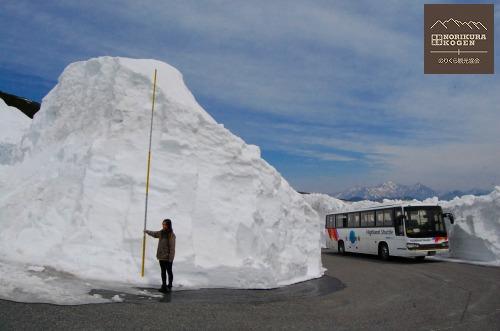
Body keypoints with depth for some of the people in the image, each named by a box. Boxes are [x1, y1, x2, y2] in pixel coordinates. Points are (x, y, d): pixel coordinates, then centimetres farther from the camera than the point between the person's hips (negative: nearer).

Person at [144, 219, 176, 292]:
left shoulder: (171, 235, -18)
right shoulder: (161, 233, 3)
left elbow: (172, 247, -18)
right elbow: (154, 234, 25)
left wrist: (171, 258, -19)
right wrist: (147, 231, 35)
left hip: (168, 257, -6)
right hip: (161, 256, 6)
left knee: (169, 271, 9)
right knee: (163, 272, 14)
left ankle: (169, 286, 22)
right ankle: (164, 286, 25)